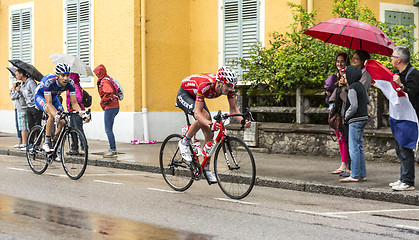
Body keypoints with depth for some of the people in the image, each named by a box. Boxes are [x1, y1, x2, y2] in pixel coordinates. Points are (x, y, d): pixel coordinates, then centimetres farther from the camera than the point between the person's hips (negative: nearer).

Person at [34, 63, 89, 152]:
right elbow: (49, 103, -41)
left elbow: (74, 103, -22)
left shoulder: (70, 83, -26)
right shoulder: (49, 81, -38)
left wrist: (82, 115, -39)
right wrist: (56, 115, -58)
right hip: (40, 96, -5)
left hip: (53, 97, 5)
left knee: (62, 122, -13)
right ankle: (46, 143, -24)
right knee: (52, 114, -34)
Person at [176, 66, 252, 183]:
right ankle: (184, 143, -14)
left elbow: (234, 109, -16)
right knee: (204, 116, -34)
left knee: (209, 135, -4)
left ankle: (206, 169, 8)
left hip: (197, 97, 6)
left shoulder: (228, 87, -24)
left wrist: (243, 120, -35)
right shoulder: (205, 85, -41)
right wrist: (210, 125, -59)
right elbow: (197, 113, -43)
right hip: (184, 95, -6)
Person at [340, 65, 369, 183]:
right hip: (363, 118, 10)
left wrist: (347, 116, -5)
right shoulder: (360, 86, 13)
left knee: (354, 148, -6)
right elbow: (367, 101, 23)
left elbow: (354, 106, -21)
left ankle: (354, 175, -5)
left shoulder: (352, 88, -15)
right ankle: (362, 174, 16)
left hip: (356, 120, -10)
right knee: (359, 147, 13)